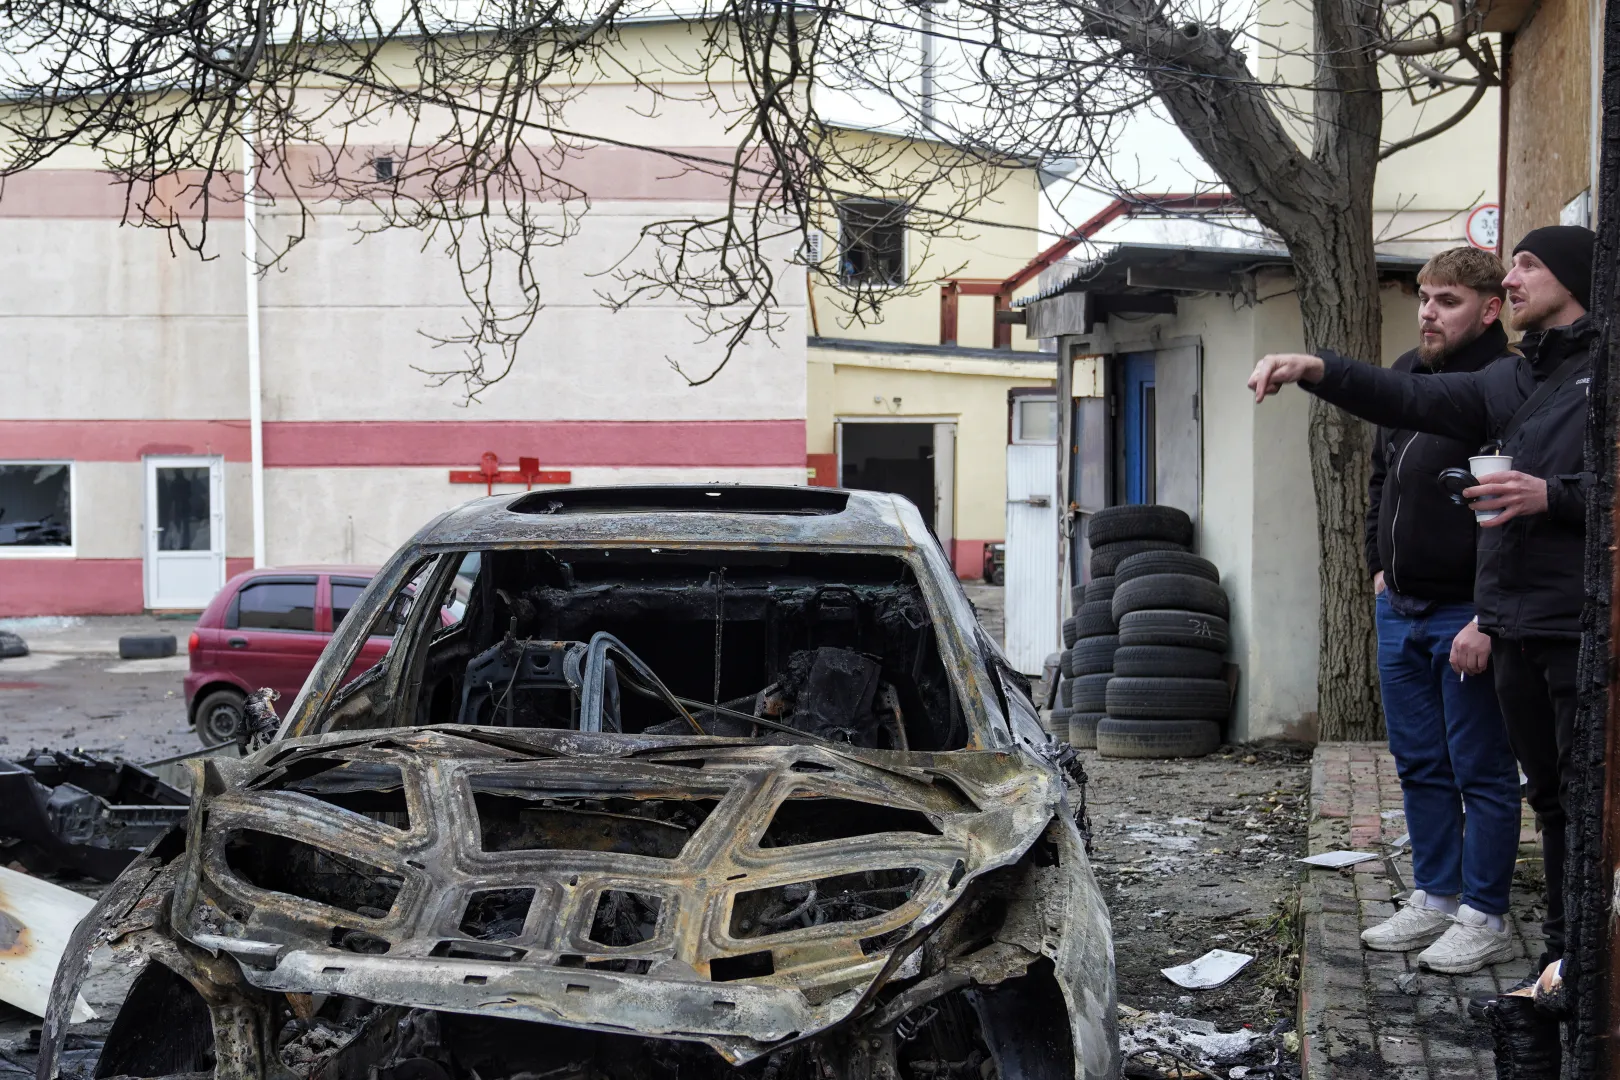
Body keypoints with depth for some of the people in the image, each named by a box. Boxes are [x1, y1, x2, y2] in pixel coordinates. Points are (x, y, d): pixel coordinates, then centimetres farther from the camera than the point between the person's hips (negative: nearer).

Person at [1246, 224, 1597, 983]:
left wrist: (1552, 496, -19)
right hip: (1516, 629, 7)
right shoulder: (1507, 381, 16)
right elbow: (1409, 400, 4)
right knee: (1549, 798, 15)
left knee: (1587, 802, -1)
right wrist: (1317, 371, -8)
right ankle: (1562, 951, 27)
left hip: (1584, 632, -7)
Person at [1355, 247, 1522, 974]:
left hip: (1468, 614, -8)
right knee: (1419, 765, 16)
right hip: (1401, 609, 8)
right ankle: (1435, 898, 29)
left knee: (1481, 771, 4)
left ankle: (1485, 919, 15)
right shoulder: (1406, 375, 10)